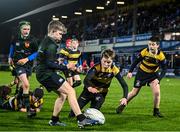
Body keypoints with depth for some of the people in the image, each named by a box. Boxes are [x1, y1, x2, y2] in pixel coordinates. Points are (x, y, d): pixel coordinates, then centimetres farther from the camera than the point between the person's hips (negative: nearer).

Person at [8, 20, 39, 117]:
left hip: (28, 64, 2)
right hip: (18, 64, -2)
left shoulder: (32, 40, -10)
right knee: (26, 85, -18)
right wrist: (10, 57, 24)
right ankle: (28, 109, -19)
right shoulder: (16, 38, -5)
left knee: (24, 85, 16)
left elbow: (36, 53, -4)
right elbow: (12, 46, 17)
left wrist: (27, 59, -16)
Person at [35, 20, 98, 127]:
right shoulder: (51, 45, -15)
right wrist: (66, 67, -17)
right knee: (70, 91, -16)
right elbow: (50, 64, -21)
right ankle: (81, 119, -23)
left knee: (62, 94, 20)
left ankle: (54, 120, 23)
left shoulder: (45, 42, 18)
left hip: (43, 74, 11)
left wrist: (58, 62, 20)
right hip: (47, 74, -11)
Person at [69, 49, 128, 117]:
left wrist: (125, 97, -39)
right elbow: (86, 80, -42)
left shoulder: (114, 70, -21)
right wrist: (89, 87, -65)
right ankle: (71, 115, 27)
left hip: (101, 93, 2)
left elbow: (124, 85, -22)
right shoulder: (96, 67, -28)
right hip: (90, 90, -2)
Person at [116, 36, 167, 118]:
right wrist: (130, 72, -18)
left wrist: (158, 79, -31)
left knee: (157, 92, -16)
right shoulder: (144, 52, -23)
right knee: (134, 92, 5)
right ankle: (122, 105, 27)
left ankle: (156, 111, 3)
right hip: (142, 73, 0)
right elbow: (136, 62, -9)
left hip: (153, 74, 0)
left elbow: (164, 69, -18)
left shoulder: (161, 56, -24)